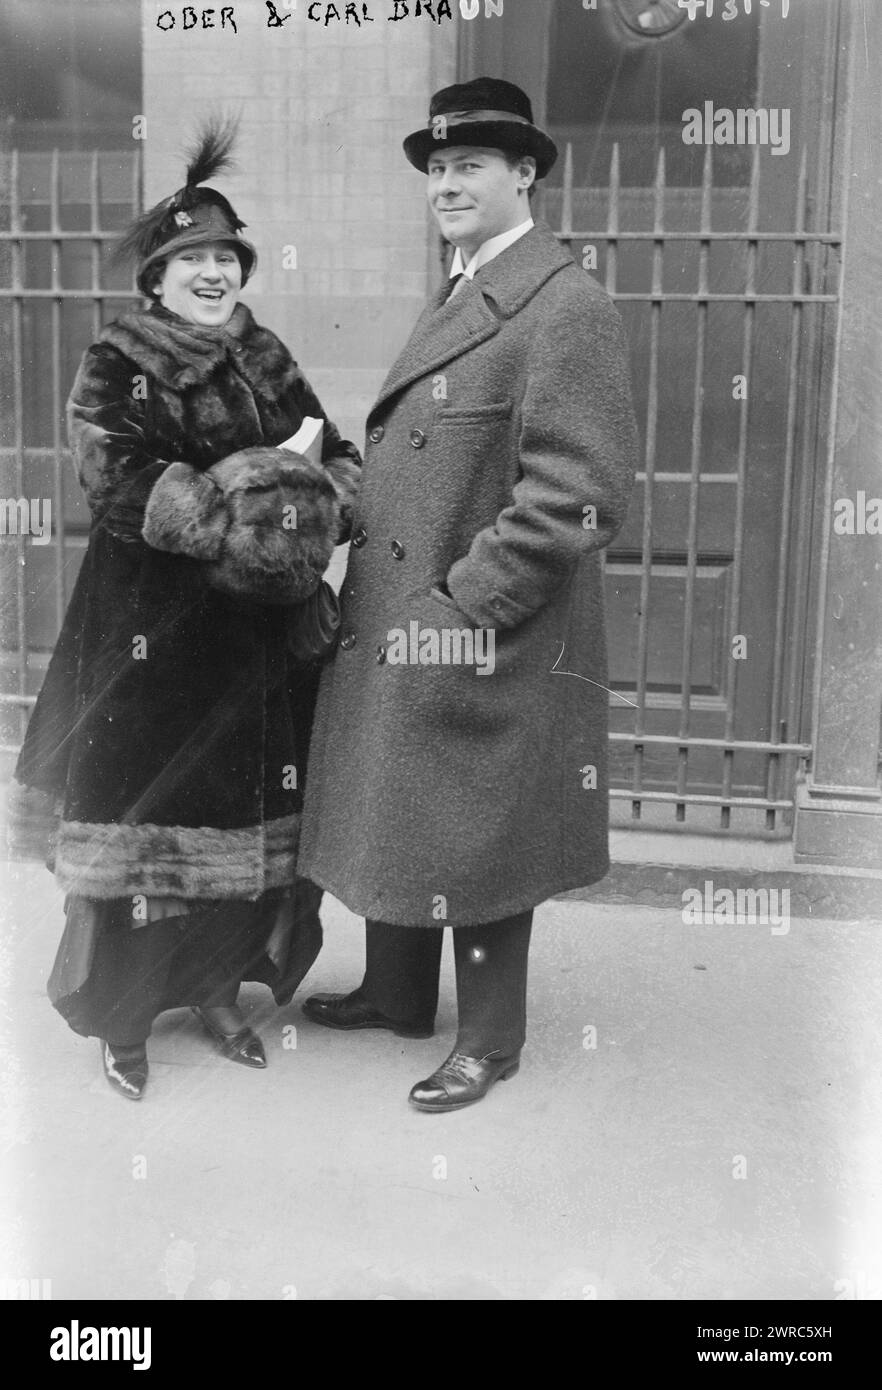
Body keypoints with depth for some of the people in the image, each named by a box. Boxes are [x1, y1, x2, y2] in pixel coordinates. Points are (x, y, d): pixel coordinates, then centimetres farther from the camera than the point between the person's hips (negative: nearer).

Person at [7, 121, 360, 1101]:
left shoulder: (266, 363, 12)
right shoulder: (113, 369, -3)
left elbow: (341, 462, 7)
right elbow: (124, 488, -16)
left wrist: (321, 494, -15)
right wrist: (244, 498, -22)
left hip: (261, 638, 5)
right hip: (149, 635, -4)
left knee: (250, 822, 10)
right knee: (141, 822, 2)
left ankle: (220, 990, 29)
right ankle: (121, 1015, 20)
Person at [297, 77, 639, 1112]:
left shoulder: (566, 307, -14)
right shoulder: (456, 299, 16)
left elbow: (579, 497, -21)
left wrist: (460, 604, -19)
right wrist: (370, 591, 11)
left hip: (487, 653, -8)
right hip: (392, 636, 9)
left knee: (476, 842, 6)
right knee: (397, 823, 19)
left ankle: (489, 1040, 25)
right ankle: (397, 996, 39)